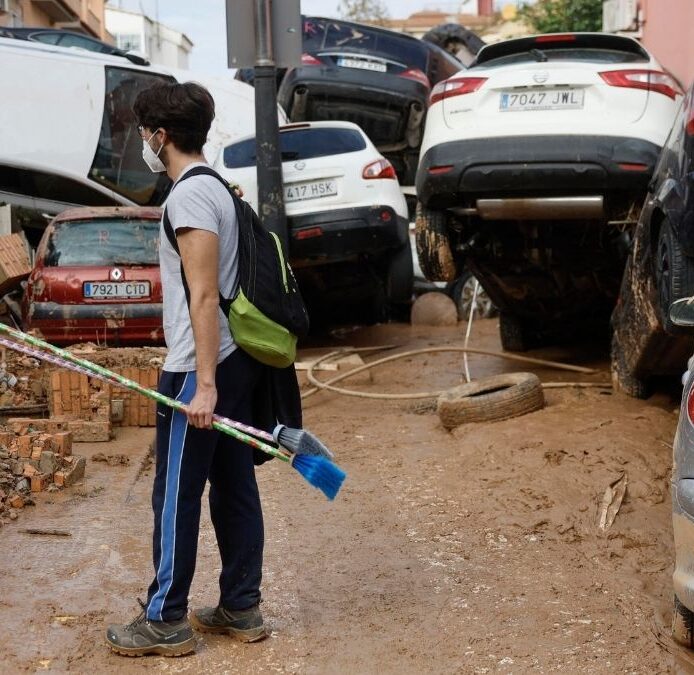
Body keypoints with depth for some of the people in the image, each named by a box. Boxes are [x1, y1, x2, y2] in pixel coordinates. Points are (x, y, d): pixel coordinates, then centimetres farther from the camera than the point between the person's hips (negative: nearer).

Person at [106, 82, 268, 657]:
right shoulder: (217, 187, 16)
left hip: (200, 368, -9)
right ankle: (241, 609, 20)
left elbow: (204, 295, -20)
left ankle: (165, 621, 10)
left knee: (176, 496, 0)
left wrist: (204, 384, -22)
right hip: (236, 361, 10)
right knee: (235, 487, 12)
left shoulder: (189, 194, -14)